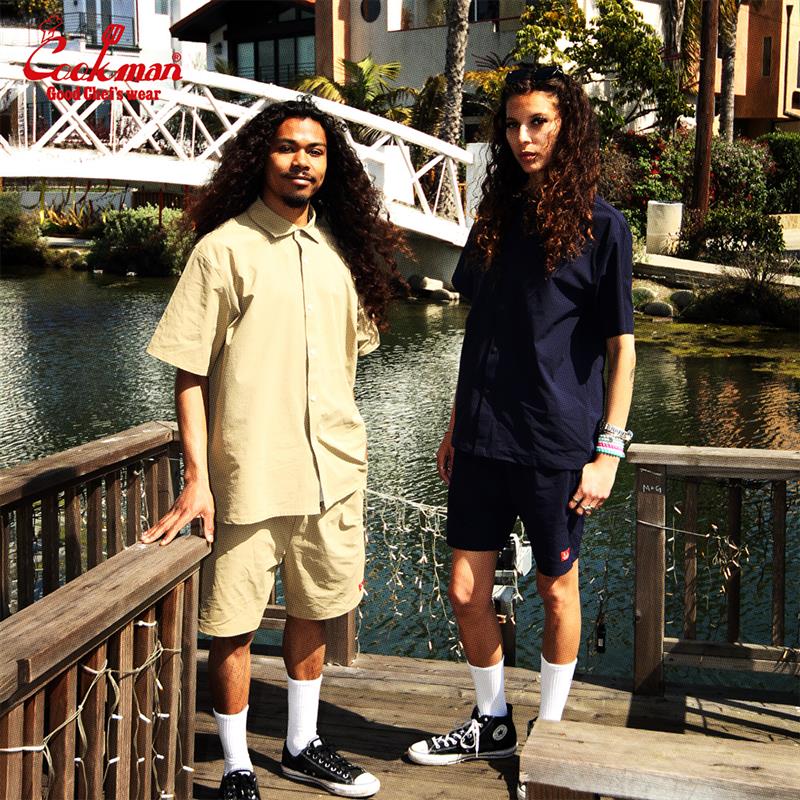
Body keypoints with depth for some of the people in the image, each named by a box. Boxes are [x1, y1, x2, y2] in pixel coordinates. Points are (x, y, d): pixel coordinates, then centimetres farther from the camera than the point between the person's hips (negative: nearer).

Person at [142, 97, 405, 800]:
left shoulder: (341, 249, 8)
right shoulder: (224, 249, -8)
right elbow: (189, 372, -8)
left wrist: (349, 458, 15)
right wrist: (197, 478, -14)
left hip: (331, 470, 5)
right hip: (248, 473, -5)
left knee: (312, 610, 17)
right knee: (234, 626, 4)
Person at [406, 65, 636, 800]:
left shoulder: (599, 226, -6)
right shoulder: (496, 219, 9)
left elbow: (621, 347, -6)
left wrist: (609, 450, -12)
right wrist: (456, 424, 14)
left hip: (557, 444, -5)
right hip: (483, 441, 5)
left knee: (557, 588, 9)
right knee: (466, 590, 7)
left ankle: (549, 732, 27)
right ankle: (492, 723, 27)